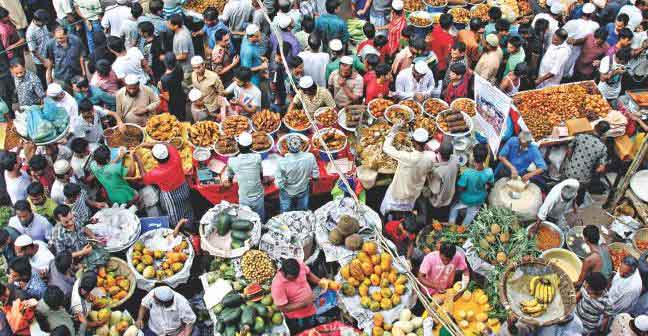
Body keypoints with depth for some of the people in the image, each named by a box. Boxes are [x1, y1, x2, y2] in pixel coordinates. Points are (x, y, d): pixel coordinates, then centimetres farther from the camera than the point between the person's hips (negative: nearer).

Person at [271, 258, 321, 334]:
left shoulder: (300, 265, -20)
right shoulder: (278, 285, -33)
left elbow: (309, 274, 4)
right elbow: (283, 308, -26)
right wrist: (304, 303, -31)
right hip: (296, 320, -6)